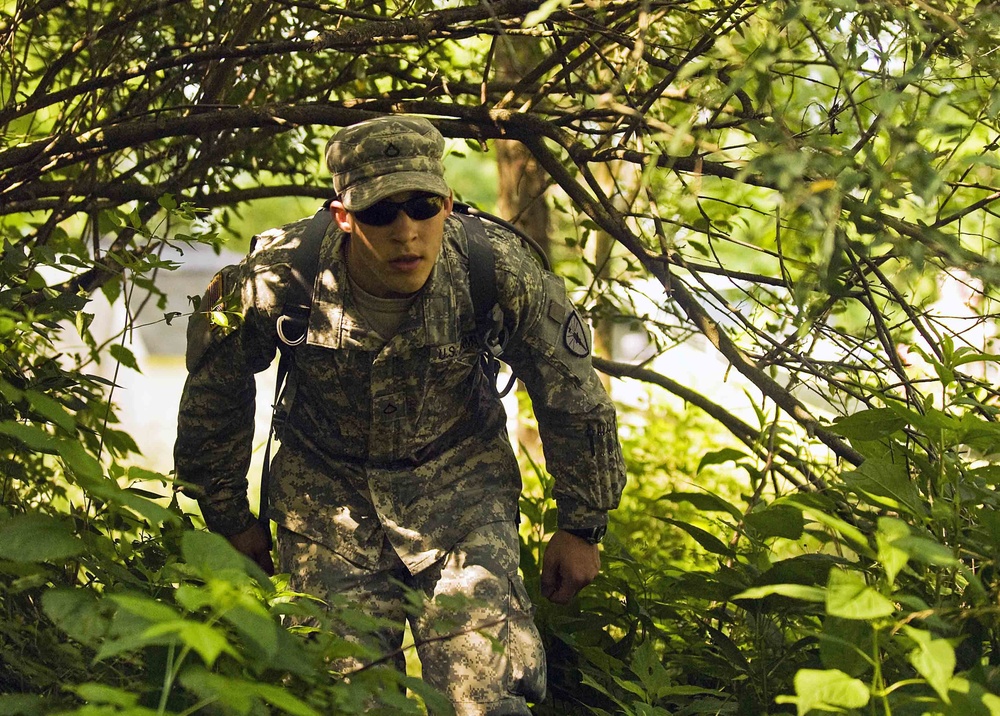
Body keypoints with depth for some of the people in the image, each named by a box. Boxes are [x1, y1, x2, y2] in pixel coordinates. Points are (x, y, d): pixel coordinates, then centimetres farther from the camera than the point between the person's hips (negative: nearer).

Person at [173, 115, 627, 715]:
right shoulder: (277, 279, -22)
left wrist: (583, 527, 3)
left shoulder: (501, 271, -22)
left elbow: (573, 398, -5)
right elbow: (214, 396, -1)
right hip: (328, 491, 1)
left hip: (460, 481, 0)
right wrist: (230, 519, 8)